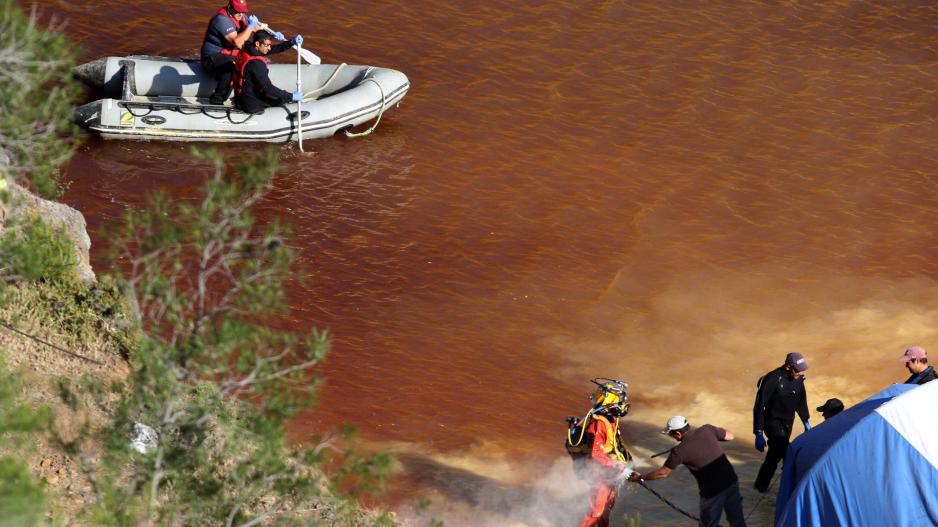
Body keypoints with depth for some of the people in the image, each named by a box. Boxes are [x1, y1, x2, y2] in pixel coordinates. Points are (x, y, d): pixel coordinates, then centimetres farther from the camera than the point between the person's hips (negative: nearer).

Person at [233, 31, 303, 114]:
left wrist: (292, 42, -10)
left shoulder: (248, 49, -3)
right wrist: (291, 96, -21)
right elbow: (268, 88, -27)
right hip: (250, 103, -9)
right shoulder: (256, 63, -29)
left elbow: (274, 49, 3)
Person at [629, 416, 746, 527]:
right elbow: (730, 436, 11)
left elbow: (662, 473, 0)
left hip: (713, 491, -5)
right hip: (732, 481, 5)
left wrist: (640, 478, 14)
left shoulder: (680, 451, -12)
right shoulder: (707, 430, -4)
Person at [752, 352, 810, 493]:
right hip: (773, 422, -7)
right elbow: (759, 407, -25)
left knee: (775, 453, 21)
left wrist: (806, 422, 20)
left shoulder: (798, 378, -7)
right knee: (787, 455, -20)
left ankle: (761, 485, 43)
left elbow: (800, 400, 12)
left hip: (788, 422, 7)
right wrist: (758, 434, -27)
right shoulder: (772, 380, -29)